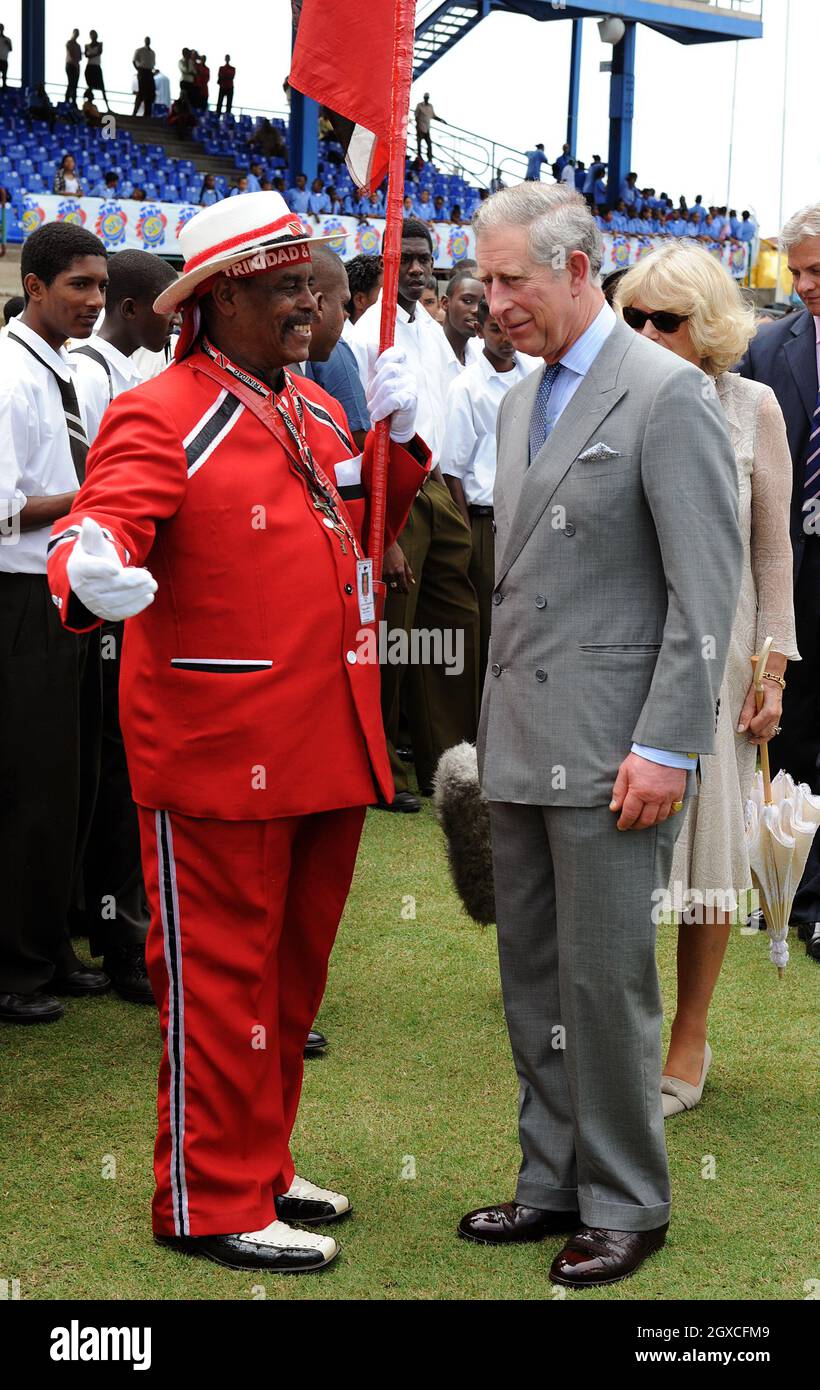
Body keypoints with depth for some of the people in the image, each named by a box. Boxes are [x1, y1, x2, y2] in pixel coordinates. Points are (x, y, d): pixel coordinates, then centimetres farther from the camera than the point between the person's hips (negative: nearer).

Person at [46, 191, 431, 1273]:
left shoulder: (319, 412, 13)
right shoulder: (161, 419, -12)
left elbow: (364, 525, 25)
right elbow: (101, 527, -24)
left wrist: (396, 440, 7)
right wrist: (92, 576, -47)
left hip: (327, 748, 9)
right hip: (220, 756, -8)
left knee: (293, 969, 18)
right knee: (220, 976, 2)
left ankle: (262, 1169, 34)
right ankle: (213, 1206, 15)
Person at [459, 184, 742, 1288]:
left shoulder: (667, 395, -11)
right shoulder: (521, 402, 16)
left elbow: (707, 589, -14)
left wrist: (665, 748, -17)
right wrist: (497, 725, 16)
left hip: (614, 748, -8)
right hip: (522, 743, 8)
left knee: (605, 981, -1)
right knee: (533, 979, 14)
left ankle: (625, 1205, 14)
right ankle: (555, 1183, 27)